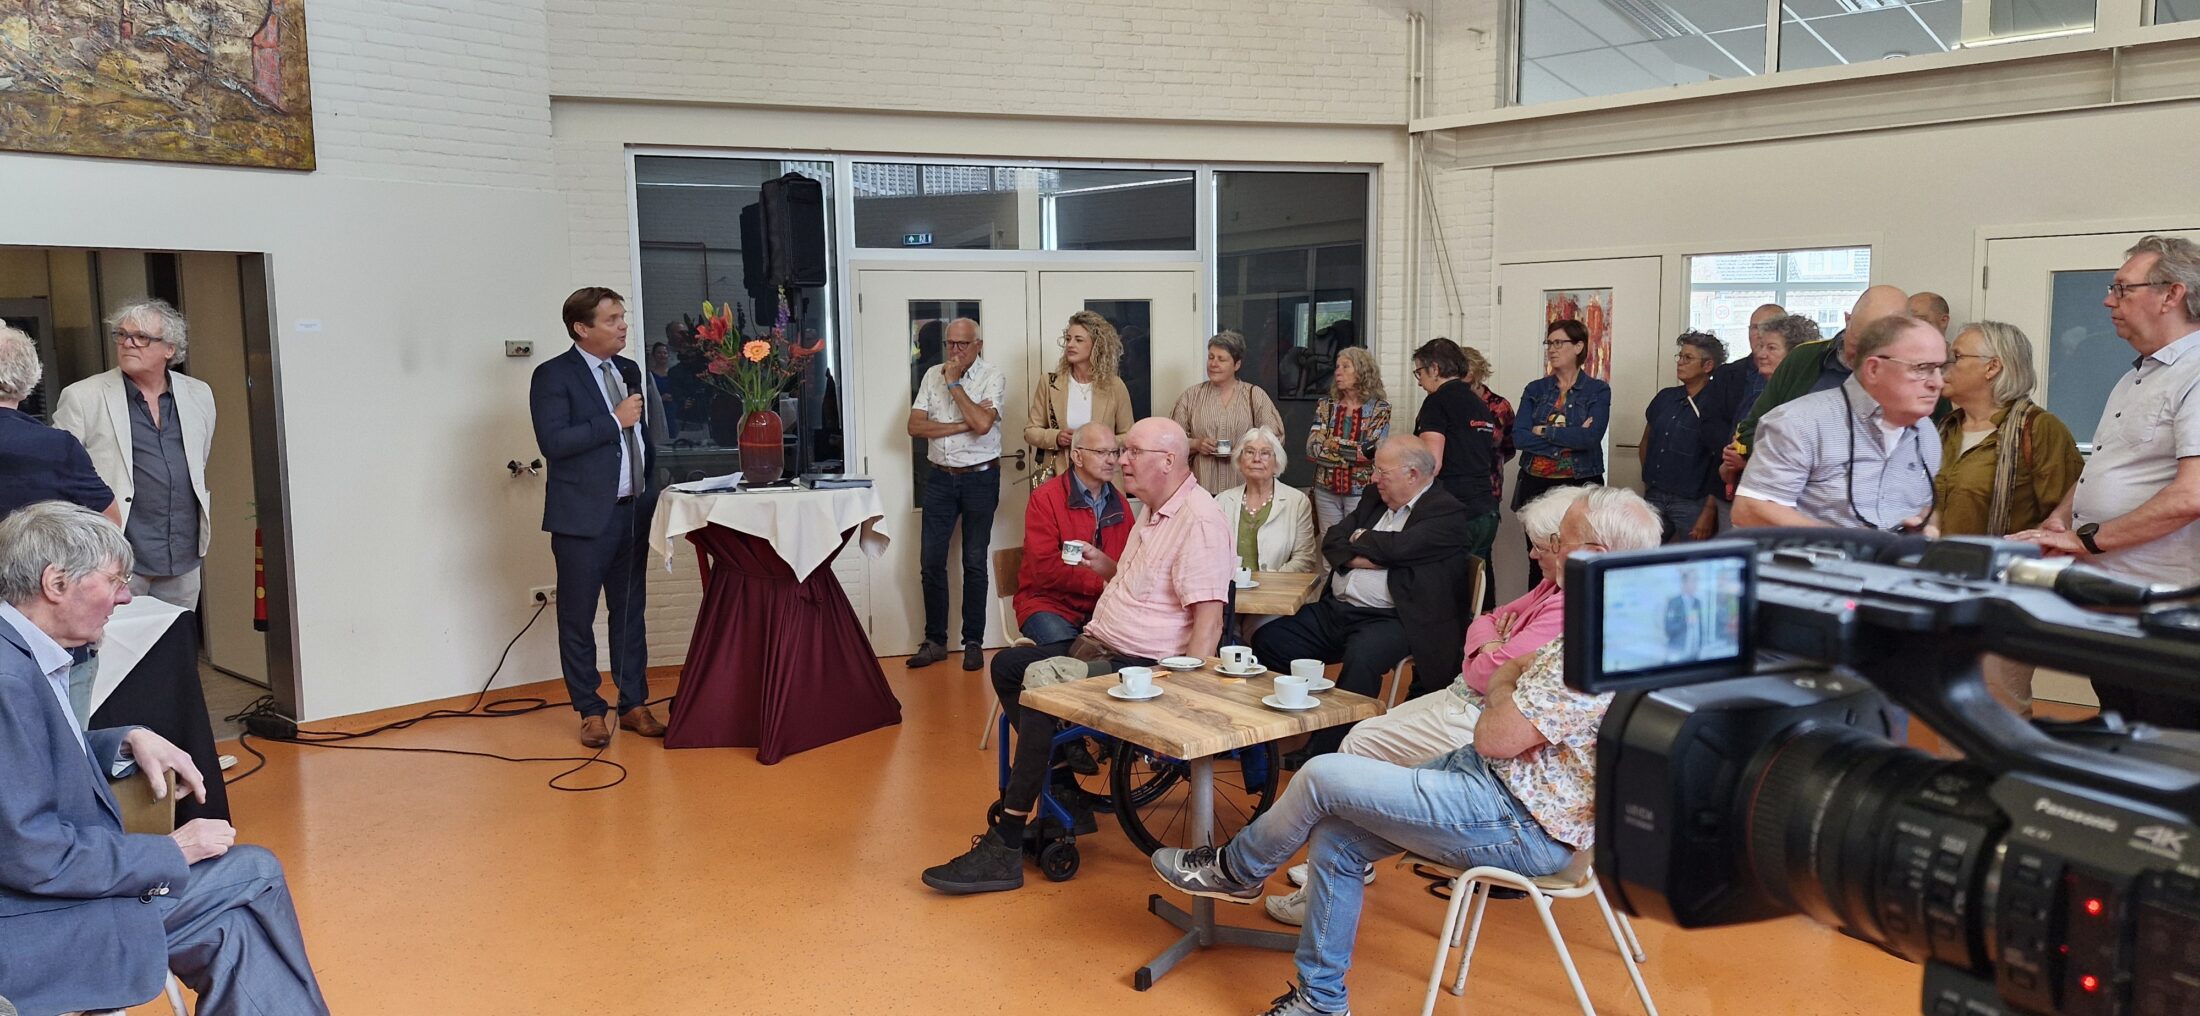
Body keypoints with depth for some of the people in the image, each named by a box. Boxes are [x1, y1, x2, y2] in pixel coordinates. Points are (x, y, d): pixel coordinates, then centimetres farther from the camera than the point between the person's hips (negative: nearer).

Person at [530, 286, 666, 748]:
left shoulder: (629, 371, 12)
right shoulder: (553, 376, -8)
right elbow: (552, 442, -19)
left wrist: (651, 492, 12)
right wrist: (614, 420, -18)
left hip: (634, 512, 6)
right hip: (584, 518, -6)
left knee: (630, 613, 12)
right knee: (578, 619, 4)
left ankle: (634, 704, 21)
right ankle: (590, 712, 14)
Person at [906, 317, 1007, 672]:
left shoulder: (993, 377, -4)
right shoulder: (933, 375, 8)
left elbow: (982, 423, -21)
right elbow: (915, 426, -2)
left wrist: (954, 384, -13)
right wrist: (964, 425, -12)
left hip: (980, 479, -3)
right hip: (941, 478, 4)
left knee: (974, 563, 3)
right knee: (931, 561, 3)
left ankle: (974, 643, 11)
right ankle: (935, 641, 13)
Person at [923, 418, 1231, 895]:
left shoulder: (1199, 520, -16)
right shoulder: (1154, 514, 18)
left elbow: (1209, 619, -23)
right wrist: (1109, 569, 9)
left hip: (1143, 666, -11)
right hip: (1101, 647, 11)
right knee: (1007, 665, 11)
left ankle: (1005, 849, -19)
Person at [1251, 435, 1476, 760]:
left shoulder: (1447, 512, -5)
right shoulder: (1374, 501, 20)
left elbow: (1398, 547, -18)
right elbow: (1332, 541, 12)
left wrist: (1360, 539, 2)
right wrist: (1360, 558, -8)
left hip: (1390, 619, -8)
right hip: (1335, 611, 8)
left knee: (1361, 658, -38)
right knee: (1267, 641, -5)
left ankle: (1322, 753, -28)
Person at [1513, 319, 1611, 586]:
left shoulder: (1598, 391, 2)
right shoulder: (1535, 389, 10)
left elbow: (1591, 436, -14)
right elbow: (1519, 437, -4)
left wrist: (1543, 431, -8)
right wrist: (1570, 438, -10)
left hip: (1581, 484, -3)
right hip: (1537, 484, 3)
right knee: (1538, 564, 3)